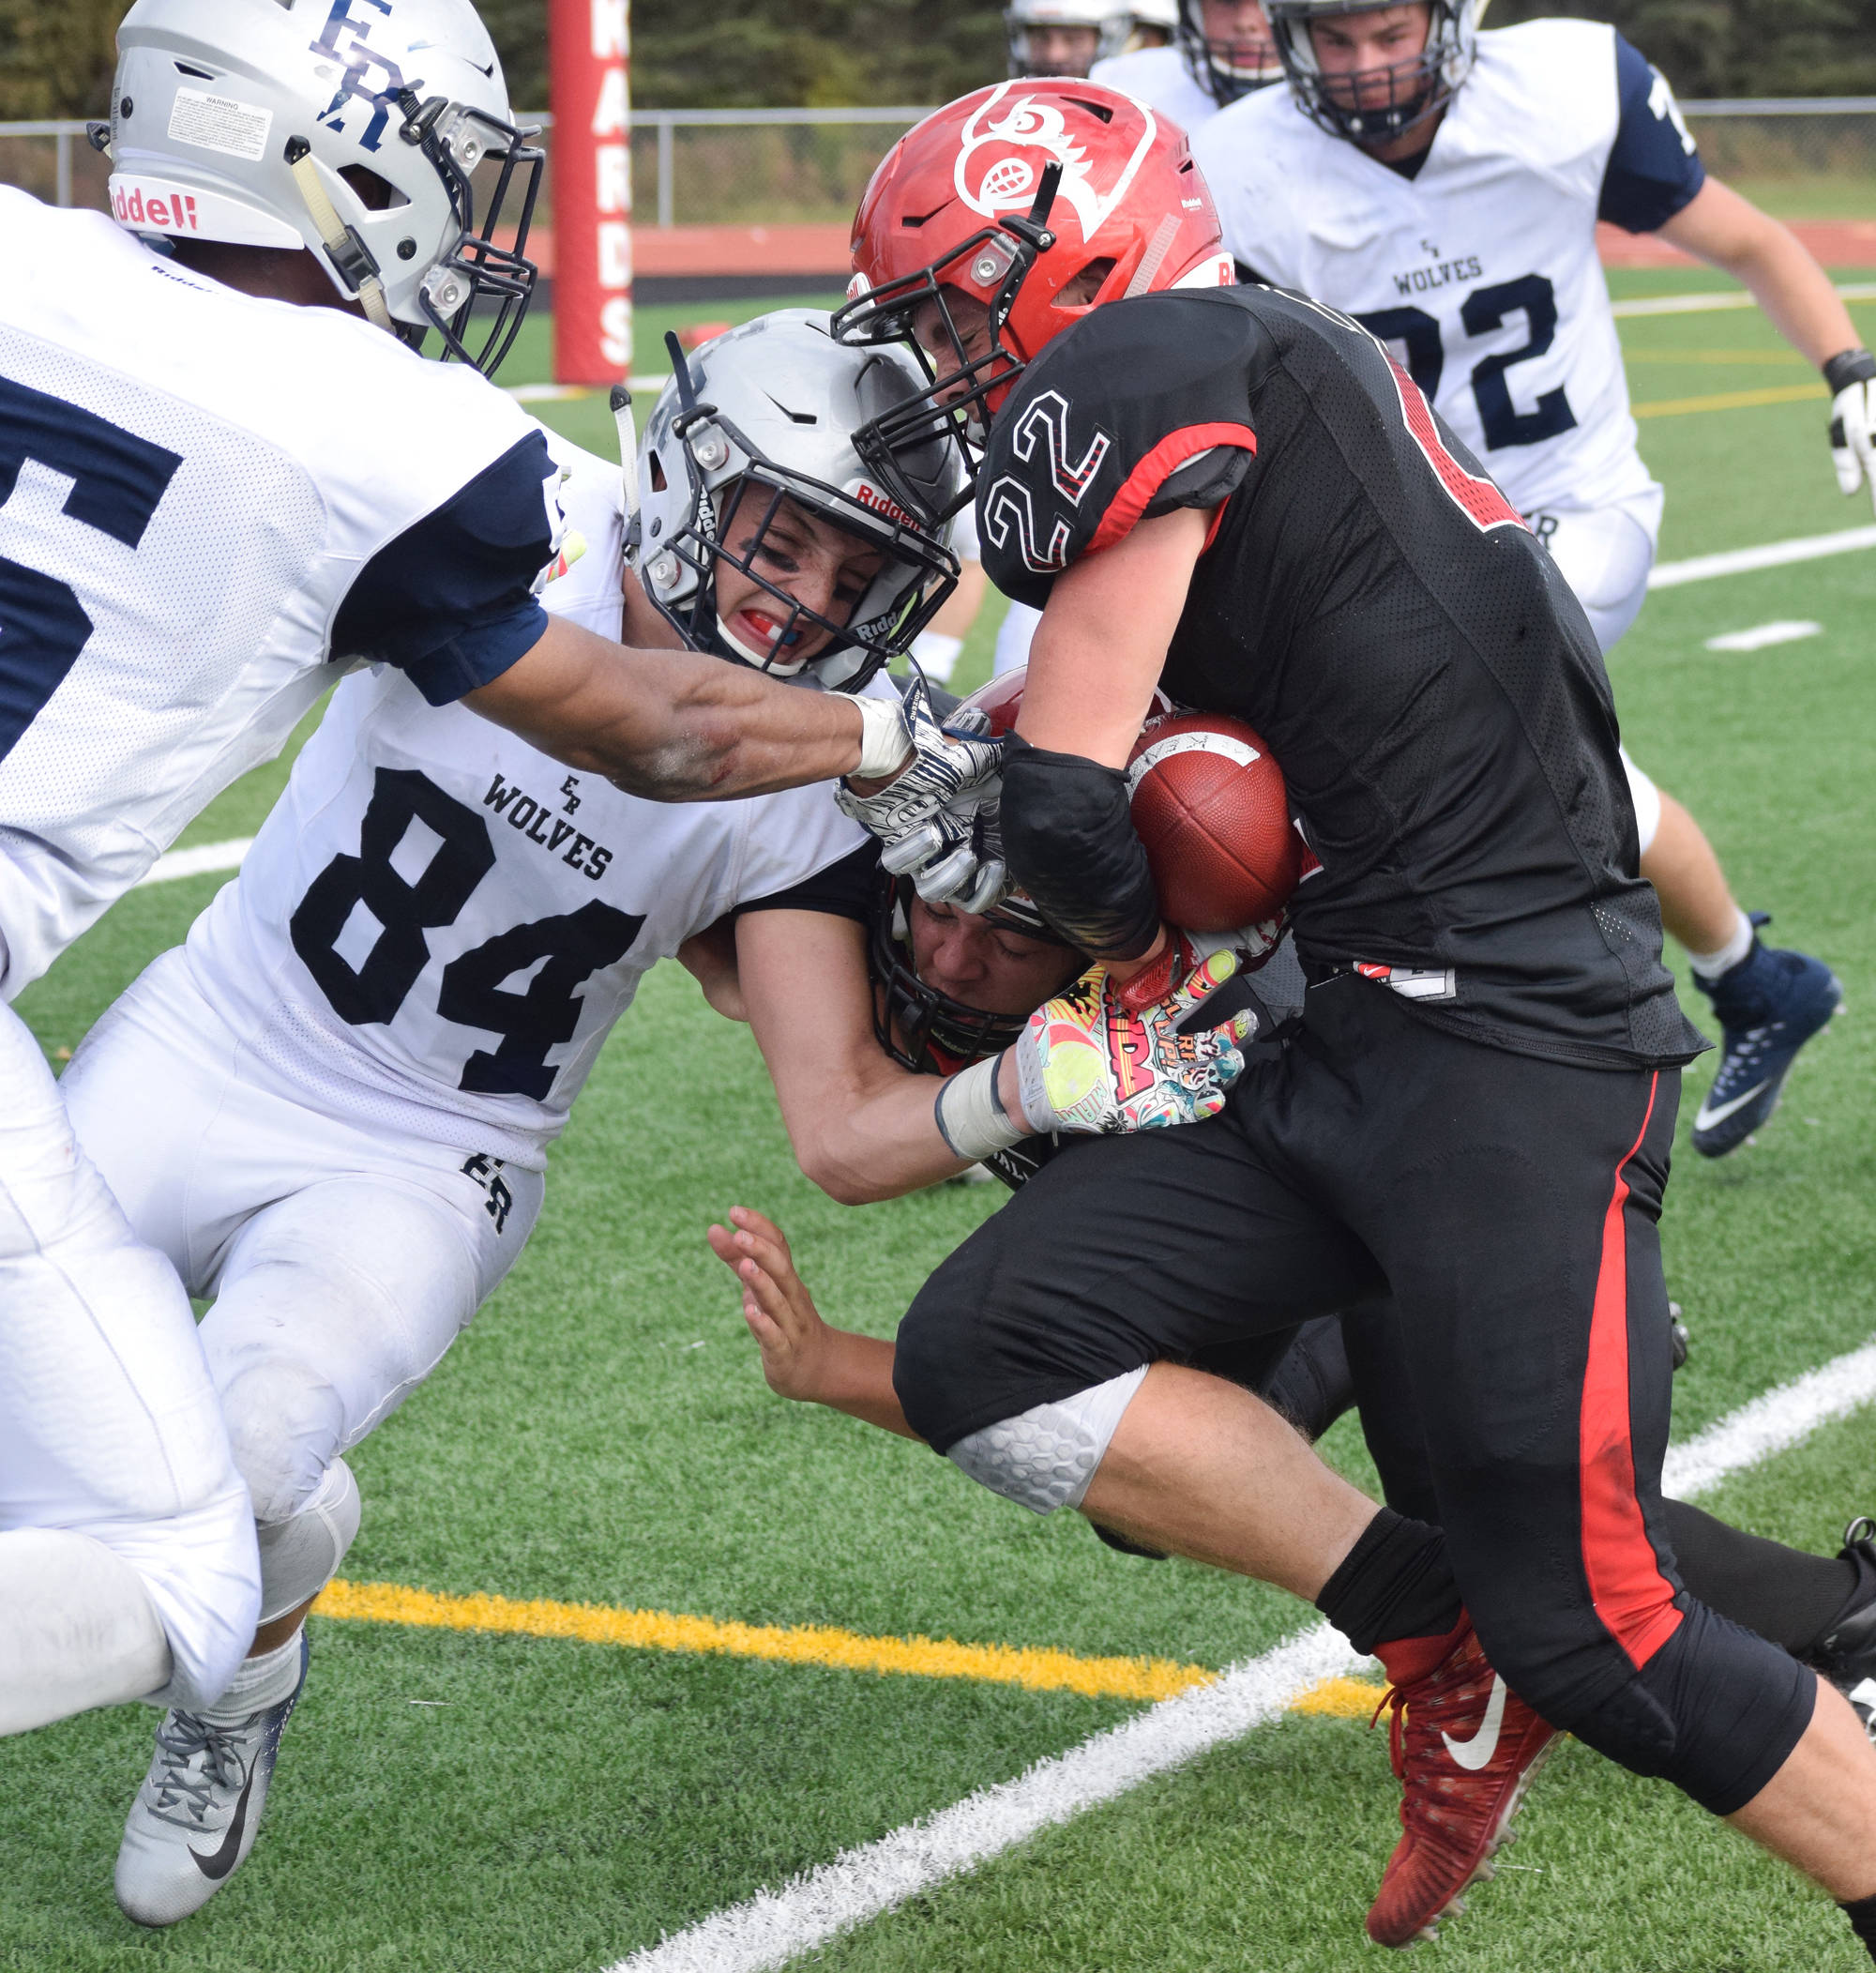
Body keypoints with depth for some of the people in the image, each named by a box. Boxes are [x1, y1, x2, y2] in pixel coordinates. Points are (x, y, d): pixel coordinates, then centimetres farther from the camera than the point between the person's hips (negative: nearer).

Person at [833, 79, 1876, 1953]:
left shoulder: (1142, 373, -9)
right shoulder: (1273, 361, 19)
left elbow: (1065, 803, -11)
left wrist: (1137, 947, 8)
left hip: (1514, 1042, -10)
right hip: (1354, 1032, 10)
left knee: (1588, 1631, -7)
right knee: (984, 1355, -2)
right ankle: (1433, 1637, 4)